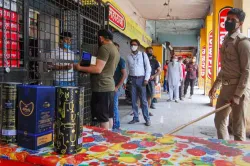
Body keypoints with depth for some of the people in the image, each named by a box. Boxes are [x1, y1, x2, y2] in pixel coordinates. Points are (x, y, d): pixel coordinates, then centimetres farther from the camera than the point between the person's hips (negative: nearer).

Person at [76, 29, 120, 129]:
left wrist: (80, 68, -9)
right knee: (109, 116, 15)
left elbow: (98, 69, -20)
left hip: (102, 87, -10)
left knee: (103, 118, -3)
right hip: (109, 86, 10)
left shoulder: (104, 48, -13)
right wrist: (89, 67, 22)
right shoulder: (115, 50, 17)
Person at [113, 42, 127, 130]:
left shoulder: (120, 60, -6)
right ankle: (116, 125, 23)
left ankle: (116, 126, 7)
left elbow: (124, 75, -11)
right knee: (114, 106, 12)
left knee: (114, 106, -3)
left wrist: (117, 87, -15)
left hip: (116, 87, -6)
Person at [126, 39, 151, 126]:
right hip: (132, 79, 3)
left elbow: (148, 67, -2)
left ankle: (147, 119, 5)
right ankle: (135, 117, 17)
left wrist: (146, 79, -10)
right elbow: (127, 69, 9)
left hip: (141, 79, -3)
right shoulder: (128, 57, 8)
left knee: (143, 100, -1)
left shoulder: (143, 55, 1)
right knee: (133, 100, 7)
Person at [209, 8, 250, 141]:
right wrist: (215, 86, 18)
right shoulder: (226, 41, 14)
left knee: (238, 128, 0)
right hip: (225, 87, 9)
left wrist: (237, 95, -21)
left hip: (239, 89, -9)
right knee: (219, 120, 15)